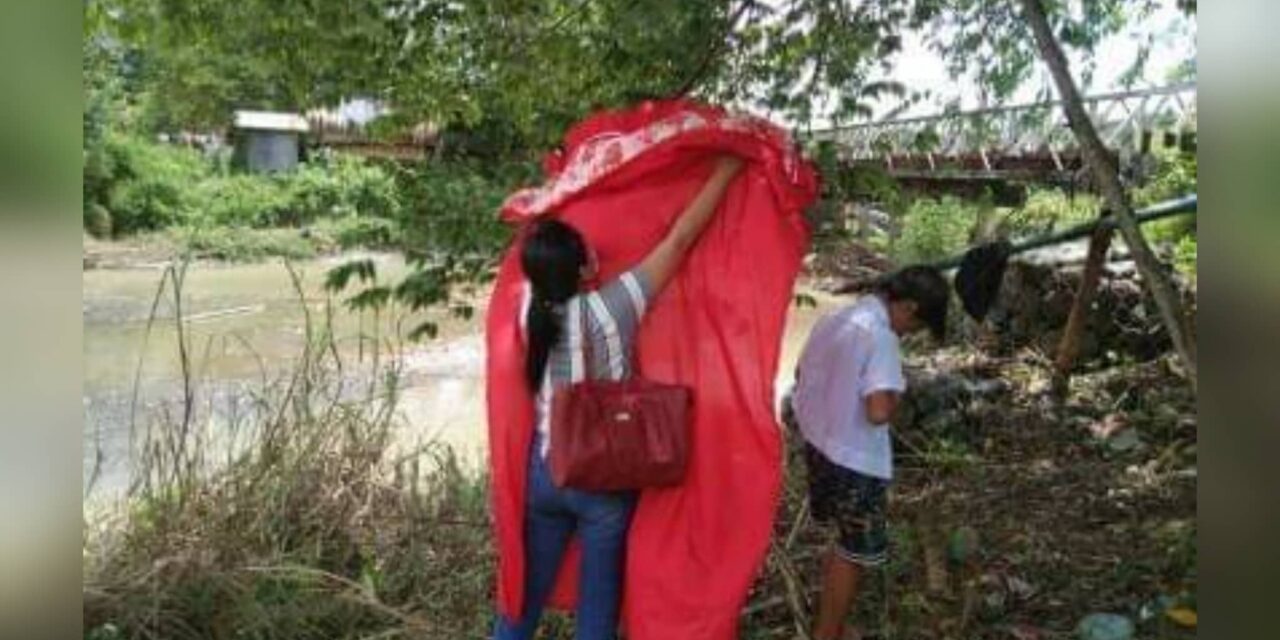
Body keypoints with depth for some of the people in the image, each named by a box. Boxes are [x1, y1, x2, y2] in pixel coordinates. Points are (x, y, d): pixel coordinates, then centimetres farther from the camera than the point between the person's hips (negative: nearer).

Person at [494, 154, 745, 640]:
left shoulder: (530, 308, -7)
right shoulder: (611, 308, -20)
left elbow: (538, 259, 15)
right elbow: (679, 239, -14)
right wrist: (726, 169, -5)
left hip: (544, 471, 4)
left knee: (526, 591, 19)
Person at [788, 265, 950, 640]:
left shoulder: (834, 318, 4)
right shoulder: (881, 338, -23)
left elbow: (801, 374, 15)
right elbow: (879, 411, -29)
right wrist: (897, 395, -10)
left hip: (818, 447, 9)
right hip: (855, 462, -9)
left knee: (843, 544, 24)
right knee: (854, 553, 10)